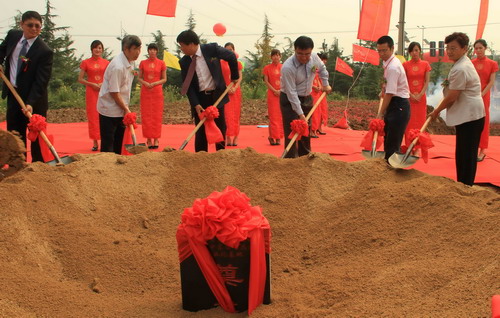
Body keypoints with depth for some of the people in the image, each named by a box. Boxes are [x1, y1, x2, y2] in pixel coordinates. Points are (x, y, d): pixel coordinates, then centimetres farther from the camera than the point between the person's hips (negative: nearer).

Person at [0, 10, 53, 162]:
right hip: (13, 94, 6)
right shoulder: (13, 35, -2)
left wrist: (30, 103, -33)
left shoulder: (44, 52, -21)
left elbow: (41, 81, -24)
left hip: (34, 98, -6)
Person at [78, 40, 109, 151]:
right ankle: (95, 143, 3)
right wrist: (92, 84, -10)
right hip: (91, 91, -1)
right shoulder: (86, 62, 4)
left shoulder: (106, 63, 7)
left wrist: (104, 84, -9)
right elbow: (80, 79, 3)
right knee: (93, 116, -1)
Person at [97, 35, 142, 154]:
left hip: (120, 110, 9)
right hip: (110, 110, -9)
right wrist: (126, 109, -14)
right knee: (108, 144, -2)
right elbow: (114, 92, -21)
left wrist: (126, 108, 12)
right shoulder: (118, 66, -24)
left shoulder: (130, 62, 5)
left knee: (118, 142, 16)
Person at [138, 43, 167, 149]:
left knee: (157, 116, -1)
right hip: (145, 92, 1)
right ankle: (149, 139, 4)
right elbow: (140, 78, 10)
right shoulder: (143, 63, 6)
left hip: (157, 91, -1)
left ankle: (156, 140, 4)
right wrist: (145, 83, -10)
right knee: (146, 116, -1)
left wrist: (154, 83, -11)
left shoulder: (161, 63, 3)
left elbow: (164, 79, 5)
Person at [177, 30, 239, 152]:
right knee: (200, 131, 0)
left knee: (220, 128, 5)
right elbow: (188, 86, -5)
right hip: (199, 98, 1)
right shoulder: (184, 62, -4)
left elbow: (231, 57, 4)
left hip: (216, 96, -1)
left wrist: (235, 76, 10)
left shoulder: (212, 49, -10)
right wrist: (196, 104, -16)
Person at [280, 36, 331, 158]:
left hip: (306, 98, 6)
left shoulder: (314, 58, -11)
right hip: (289, 100, -6)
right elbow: (291, 93, -28)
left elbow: (322, 68, 15)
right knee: (291, 132, -13)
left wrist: (325, 84, 13)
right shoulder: (288, 67, -30)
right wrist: (300, 114, -28)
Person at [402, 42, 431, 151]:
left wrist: (420, 95, -10)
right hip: (409, 97, -1)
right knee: (409, 122, -1)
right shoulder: (405, 65, 1)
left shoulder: (425, 64, 3)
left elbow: (427, 82, 1)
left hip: (421, 97, 1)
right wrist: (411, 95, -10)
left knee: (420, 121, 3)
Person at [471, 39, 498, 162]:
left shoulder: (492, 64, 0)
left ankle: (482, 150, 7)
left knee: (483, 122, 3)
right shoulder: (470, 63, 4)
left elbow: (491, 82, -4)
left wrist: (482, 94, -15)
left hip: (483, 96, -2)